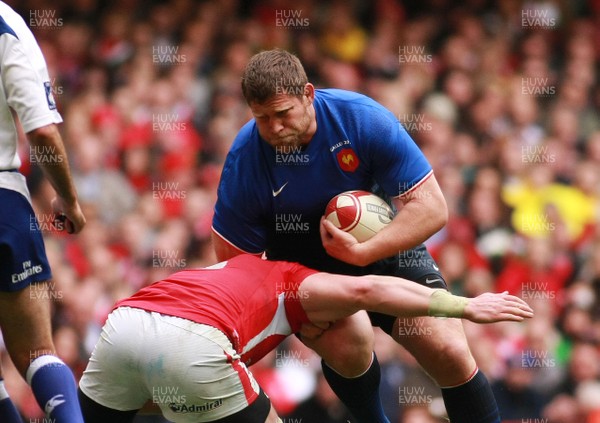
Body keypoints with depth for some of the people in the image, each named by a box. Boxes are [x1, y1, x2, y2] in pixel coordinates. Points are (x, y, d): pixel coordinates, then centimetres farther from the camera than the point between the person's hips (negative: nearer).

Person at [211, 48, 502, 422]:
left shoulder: (365, 118, -26)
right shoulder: (245, 160, -24)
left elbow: (431, 208, -25)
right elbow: (233, 262, -14)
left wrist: (362, 252, -35)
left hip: (386, 245, 1)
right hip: (305, 267, -1)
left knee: (449, 353, -12)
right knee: (347, 342, -31)